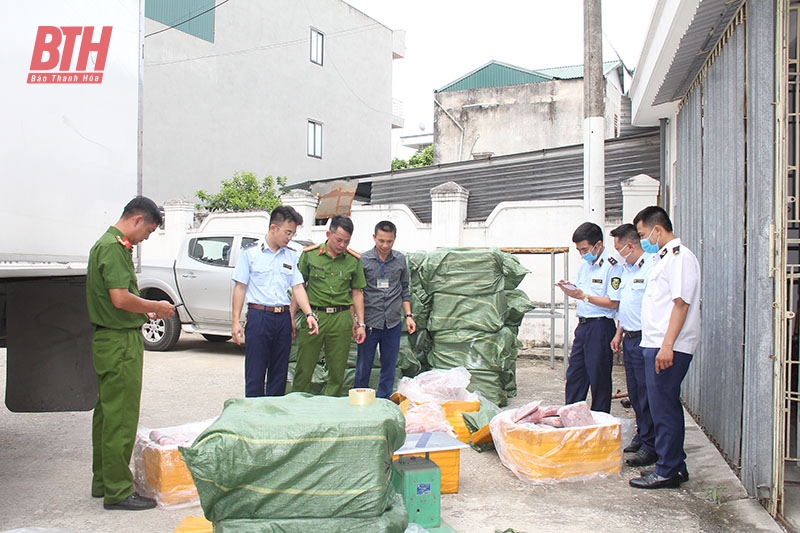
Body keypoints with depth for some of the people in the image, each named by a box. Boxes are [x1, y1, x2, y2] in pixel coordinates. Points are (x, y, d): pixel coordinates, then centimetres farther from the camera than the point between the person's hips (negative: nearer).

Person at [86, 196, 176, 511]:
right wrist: (155, 307, -10)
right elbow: (121, 298, -24)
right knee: (120, 418, -5)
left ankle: (103, 482, 28)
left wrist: (144, 311, 14)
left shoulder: (111, 245, 16)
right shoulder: (113, 247, -17)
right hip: (120, 343, -11)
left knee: (107, 413, 17)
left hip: (109, 340, 11)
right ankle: (118, 492, 3)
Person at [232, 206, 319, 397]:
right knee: (255, 374, -1)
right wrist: (235, 320, -5)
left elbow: (298, 287, 8)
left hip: (283, 318, 4)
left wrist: (309, 314, -6)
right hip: (258, 316, -4)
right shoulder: (250, 252, -1)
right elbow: (240, 287, 0)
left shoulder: (292, 255, 11)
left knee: (280, 373, 10)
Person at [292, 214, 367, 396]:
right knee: (304, 369, 2)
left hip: (341, 318, 2)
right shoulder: (310, 254, 1)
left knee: (337, 371, 7)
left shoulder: (354, 260, 5)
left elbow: (357, 292, 11)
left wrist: (361, 324, 7)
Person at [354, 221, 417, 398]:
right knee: (363, 368, 4)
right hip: (369, 322, -3)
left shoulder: (400, 260, 5)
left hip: (393, 323, 3)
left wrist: (408, 315, 6)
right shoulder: (363, 260, -4)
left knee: (389, 367, 9)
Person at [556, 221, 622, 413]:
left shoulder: (612, 266, -13)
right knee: (574, 374, 13)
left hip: (600, 327, -8)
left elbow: (613, 303, -18)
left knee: (599, 379, 2)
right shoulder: (585, 264, 14)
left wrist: (583, 296, -20)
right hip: (582, 325, 8)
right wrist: (570, 290, 0)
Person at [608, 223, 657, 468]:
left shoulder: (652, 267, -15)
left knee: (646, 394, -3)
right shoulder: (627, 269, 16)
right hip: (629, 339, 9)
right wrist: (619, 333, 21)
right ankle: (641, 435, 29)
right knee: (634, 393, 16)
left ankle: (650, 446, 5)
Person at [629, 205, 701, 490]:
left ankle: (667, 471, 6)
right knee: (666, 407, 15)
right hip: (656, 345, 10)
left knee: (664, 408, -4)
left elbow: (681, 303, -19)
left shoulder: (680, 257, -12)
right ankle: (674, 465, 25)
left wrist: (667, 345, -24)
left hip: (668, 348, -10)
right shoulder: (663, 257, 19)